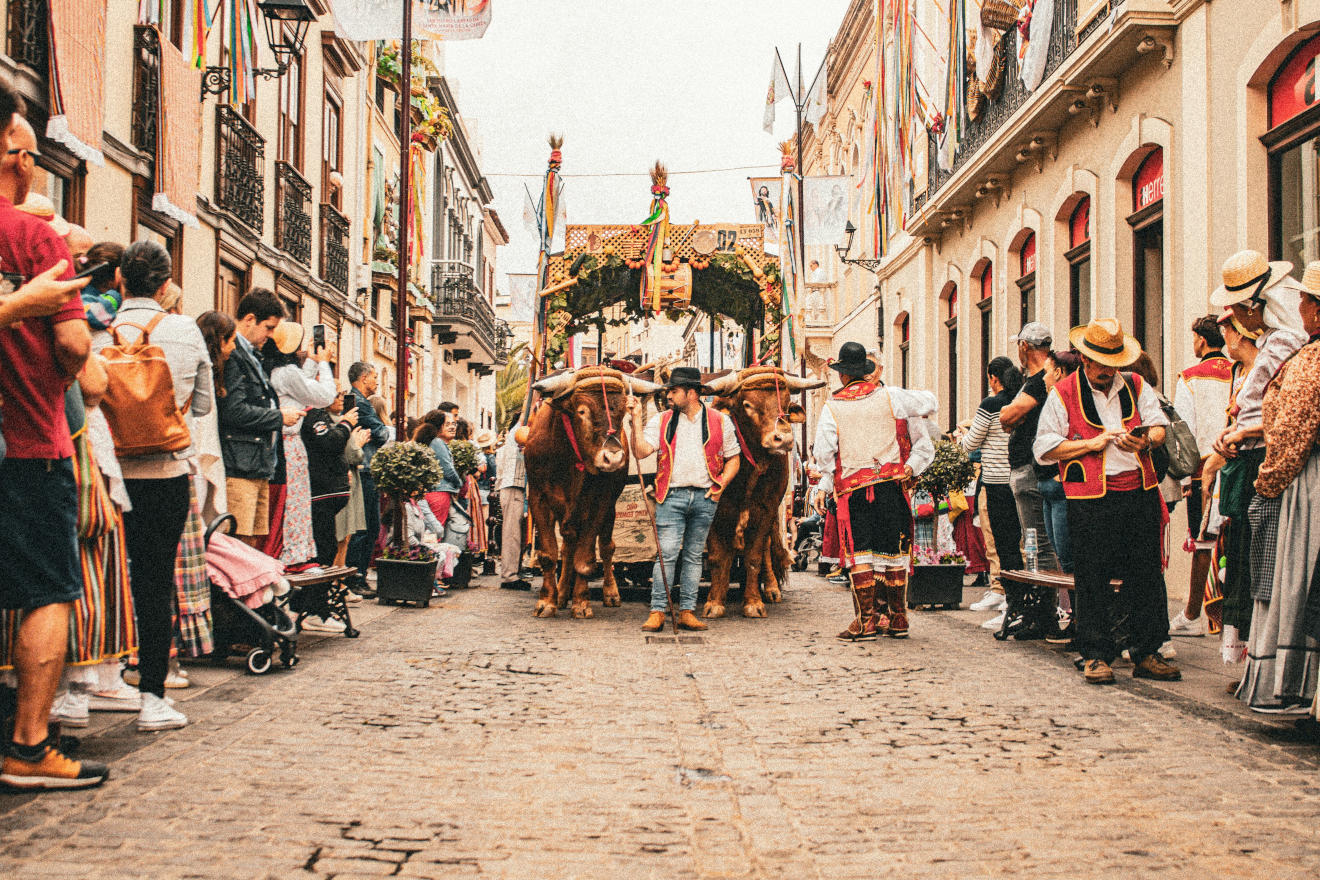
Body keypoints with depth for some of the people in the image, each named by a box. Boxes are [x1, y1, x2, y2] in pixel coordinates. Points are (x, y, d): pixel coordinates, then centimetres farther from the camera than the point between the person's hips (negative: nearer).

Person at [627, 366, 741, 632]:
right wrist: (636, 420, -11)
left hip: (705, 497, 1)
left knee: (694, 555, 7)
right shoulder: (660, 421, 7)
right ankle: (657, 612, -2)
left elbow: (733, 458, 14)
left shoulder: (720, 422, 7)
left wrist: (722, 483, 0)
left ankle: (687, 612, 11)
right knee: (666, 554, -7)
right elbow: (641, 451, -6)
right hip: (672, 496, -1)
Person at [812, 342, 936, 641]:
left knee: (858, 552, 1)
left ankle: (866, 620, -2)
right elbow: (929, 403, 13)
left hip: (853, 488, -2)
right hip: (892, 483, 2)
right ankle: (897, 619, 15)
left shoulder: (832, 408, 1)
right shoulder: (891, 397, 6)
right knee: (893, 550, 9)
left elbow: (824, 453, -3)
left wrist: (824, 488, 8)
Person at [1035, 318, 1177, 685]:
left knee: (1147, 574, 4)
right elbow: (1045, 448, -1)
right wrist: (1092, 443, -9)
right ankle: (1096, 655, 10)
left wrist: (1144, 440, -10)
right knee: (1093, 579, -1)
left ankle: (1146, 653, 14)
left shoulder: (1135, 386, 14)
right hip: (1091, 500, -3)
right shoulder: (1063, 394, 3)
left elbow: (1158, 427, 12)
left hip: (1140, 493, 4)